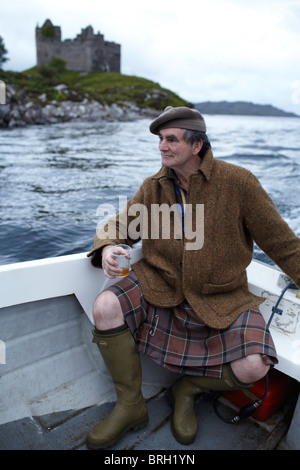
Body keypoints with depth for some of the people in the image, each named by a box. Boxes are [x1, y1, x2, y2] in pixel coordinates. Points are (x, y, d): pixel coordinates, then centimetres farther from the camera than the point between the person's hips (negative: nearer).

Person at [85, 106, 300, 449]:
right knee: (105, 308, -21)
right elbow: (119, 226, 10)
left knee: (253, 368, -22)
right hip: (160, 287, 3)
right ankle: (130, 406, 2)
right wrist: (107, 249, -13)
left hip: (220, 299, -2)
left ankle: (187, 388, 12)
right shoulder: (153, 187, 2)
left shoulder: (237, 181, -9)